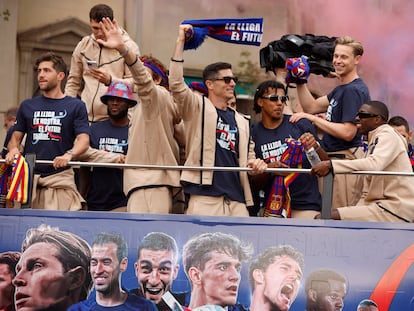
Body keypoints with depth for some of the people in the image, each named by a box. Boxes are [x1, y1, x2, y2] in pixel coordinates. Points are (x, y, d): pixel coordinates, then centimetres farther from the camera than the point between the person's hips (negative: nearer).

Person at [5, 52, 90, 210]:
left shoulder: (75, 106, 7)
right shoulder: (27, 106, 17)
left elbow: (83, 141, -2)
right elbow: (16, 137, 17)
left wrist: (69, 154, -22)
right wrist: (13, 149, -7)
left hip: (60, 176, -2)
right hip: (29, 174, 3)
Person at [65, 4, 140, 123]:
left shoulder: (128, 46, -1)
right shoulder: (83, 45, 12)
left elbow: (135, 83, -5)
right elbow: (73, 81, 19)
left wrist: (110, 80, -20)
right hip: (85, 117, 4)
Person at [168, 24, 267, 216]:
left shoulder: (241, 121, 23)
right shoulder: (198, 108, 8)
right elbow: (176, 84, -8)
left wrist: (256, 165, 2)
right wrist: (180, 42, -10)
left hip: (237, 200, 6)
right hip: (205, 196, -5)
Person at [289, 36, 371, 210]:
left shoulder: (354, 90, -16)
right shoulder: (341, 89, 17)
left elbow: (348, 133, -22)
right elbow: (312, 106, 20)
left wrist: (313, 118, -18)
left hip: (345, 160, -11)